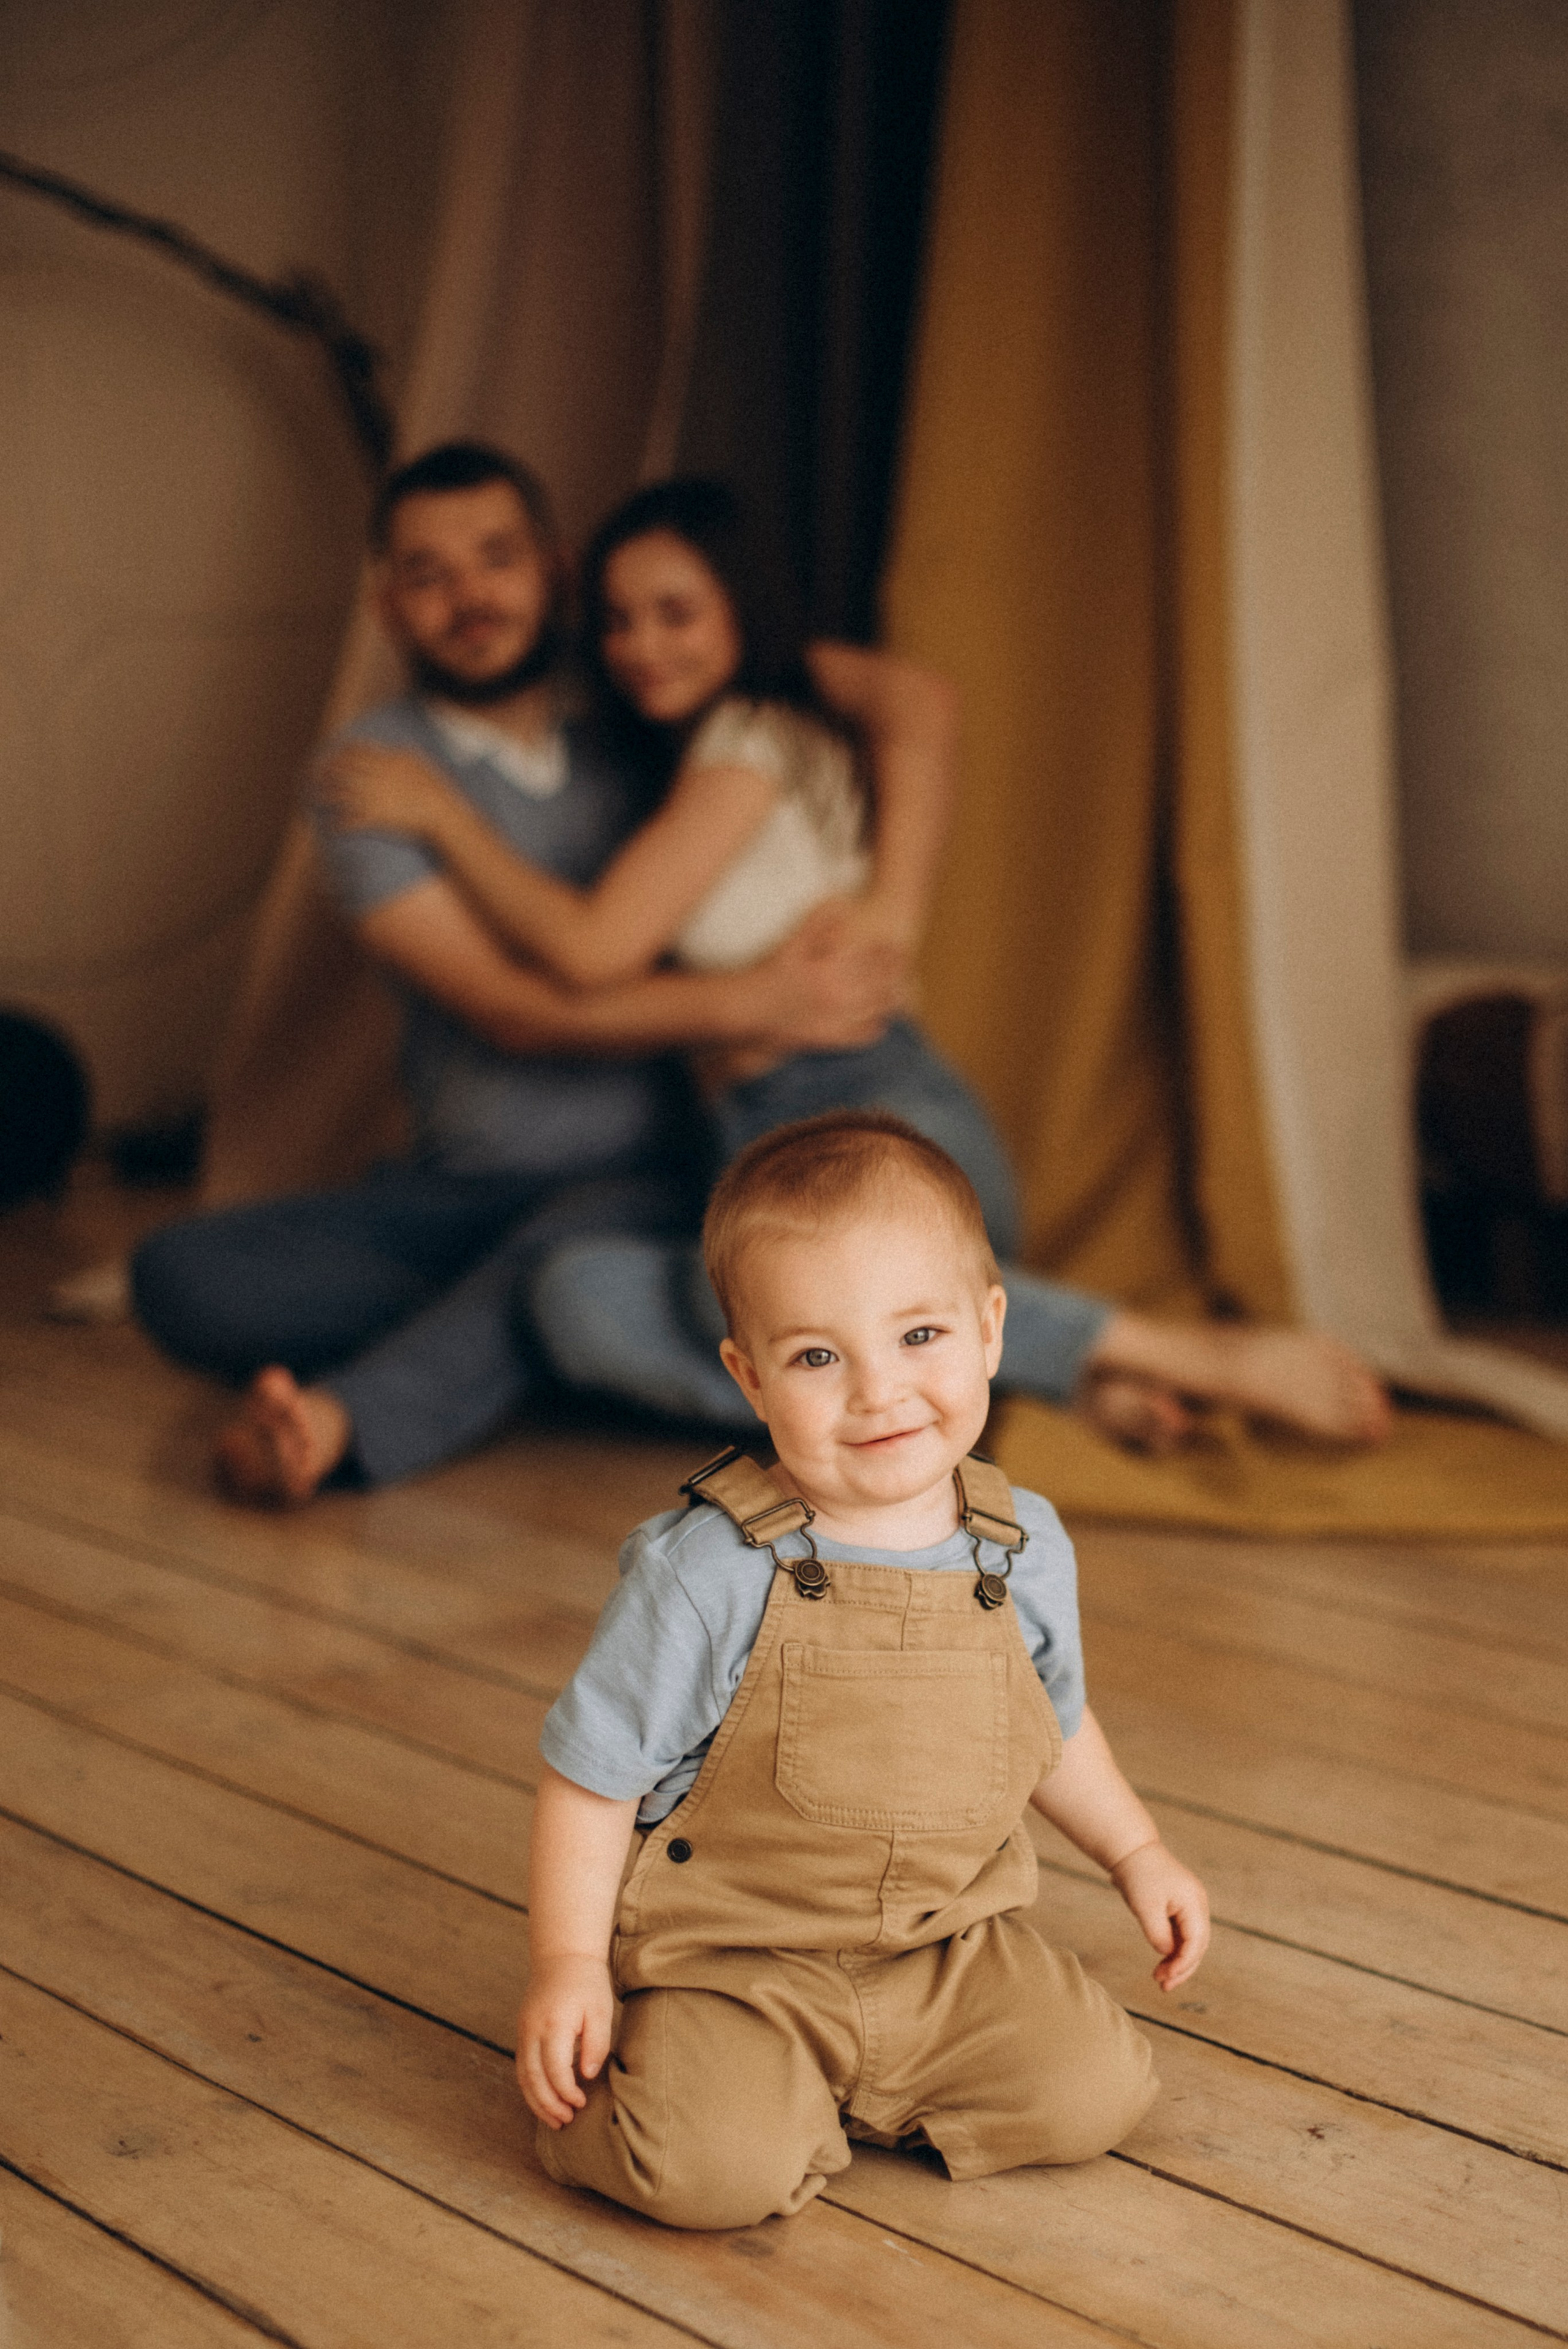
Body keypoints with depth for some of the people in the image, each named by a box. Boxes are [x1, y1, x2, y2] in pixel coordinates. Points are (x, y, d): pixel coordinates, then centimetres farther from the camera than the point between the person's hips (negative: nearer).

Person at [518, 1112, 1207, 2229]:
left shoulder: (1026, 1550, -4)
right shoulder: (706, 1576, -20)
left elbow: (1054, 1725, 18)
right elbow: (592, 1777, -10)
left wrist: (1137, 1852, 21)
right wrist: (567, 1965, -13)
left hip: (952, 1950, 5)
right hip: (732, 1960, -5)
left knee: (1093, 2093, -11)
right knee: (721, 2170, -27)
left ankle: (842, 2089, 10)